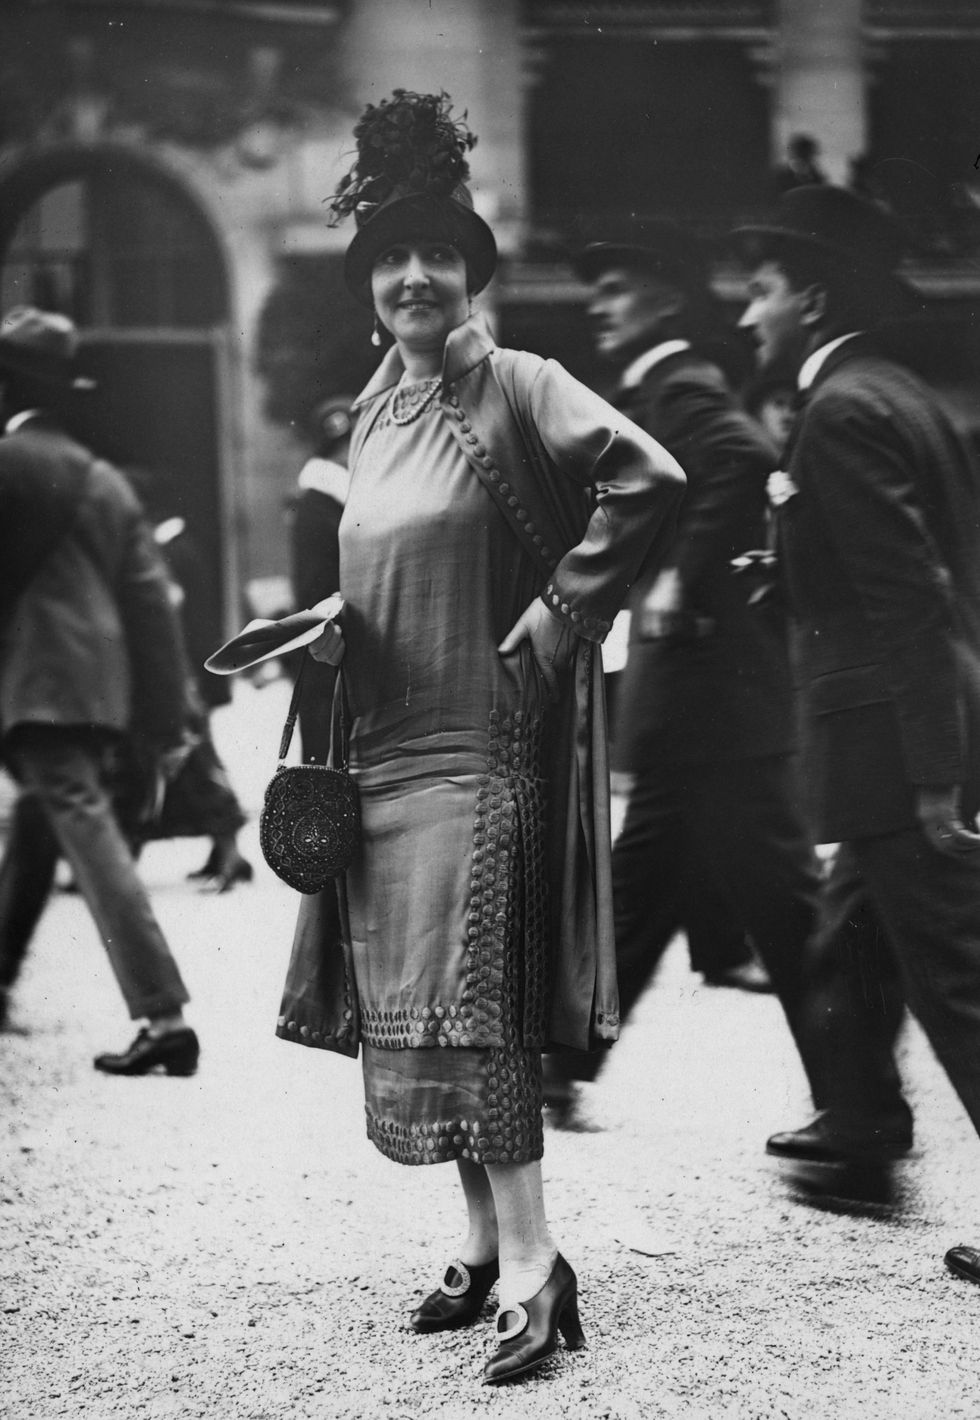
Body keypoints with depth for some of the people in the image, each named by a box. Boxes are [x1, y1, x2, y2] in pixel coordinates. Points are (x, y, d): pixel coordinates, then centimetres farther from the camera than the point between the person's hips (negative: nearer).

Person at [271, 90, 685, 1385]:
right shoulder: (374, 413, 15)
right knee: (414, 1013, 10)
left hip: (482, 744, -8)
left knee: (470, 1007, -11)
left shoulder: (516, 389, -8)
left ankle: (531, 1266, -6)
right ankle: (484, 1243, 21)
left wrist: (555, 620, -17)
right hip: (385, 746, 8)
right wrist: (333, 627, 8)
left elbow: (648, 481, -20)